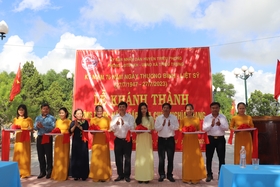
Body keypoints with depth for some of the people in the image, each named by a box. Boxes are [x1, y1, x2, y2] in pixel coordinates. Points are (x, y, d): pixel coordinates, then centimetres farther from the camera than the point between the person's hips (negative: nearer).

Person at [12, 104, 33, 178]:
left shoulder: (28, 119, 1)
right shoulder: (15, 119, 14)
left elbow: (31, 128, -5)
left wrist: (23, 128, -21)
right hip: (17, 138, 4)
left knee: (25, 154, -2)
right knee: (17, 154, 2)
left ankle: (25, 172, 4)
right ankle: (17, 172, 11)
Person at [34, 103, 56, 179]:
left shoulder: (51, 118, -4)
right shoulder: (38, 118, 11)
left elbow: (52, 128, -16)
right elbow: (34, 127, 2)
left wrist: (43, 126, -25)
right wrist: (37, 126, -21)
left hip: (48, 138, -4)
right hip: (39, 138, 4)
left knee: (48, 155, 1)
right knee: (40, 155, 9)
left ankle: (49, 171, 11)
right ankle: (42, 171, 20)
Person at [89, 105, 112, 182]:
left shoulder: (107, 119, 8)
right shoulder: (93, 120, 9)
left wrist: (105, 131, -15)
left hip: (104, 141, 0)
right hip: (96, 141, 0)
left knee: (104, 158, 1)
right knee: (96, 158, -1)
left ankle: (104, 176, 9)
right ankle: (96, 176, 8)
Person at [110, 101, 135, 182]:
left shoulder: (130, 117, -2)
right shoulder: (115, 117, 6)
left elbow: (132, 128, -12)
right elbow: (111, 128, -1)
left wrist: (124, 123, -25)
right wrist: (116, 124, -19)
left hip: (127, 140, -2)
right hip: (118, 140, 3)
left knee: (127, 158, 4)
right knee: (118, 158, 8)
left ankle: (127, 175, 16)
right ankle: (120, 175, 21)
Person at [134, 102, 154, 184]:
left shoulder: (150, 118, 7)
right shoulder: (137, 119, 7)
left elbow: (153, 129, 7)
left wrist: (150, 131, -13)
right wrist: (138, 131, -15)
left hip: (148, 139, 0)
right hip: (140, 139, 0)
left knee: (148, 157, -2)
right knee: (140, 157, 0)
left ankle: (147, 176, 5)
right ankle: (140, 177, 5)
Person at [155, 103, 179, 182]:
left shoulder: (174, 117, 0)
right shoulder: (158, 118, 0)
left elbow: (176, 127, -3)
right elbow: (156, 128, -4)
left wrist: (170, 125, -18)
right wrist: (162, 125, -17)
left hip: (170, 140, 0)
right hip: (161, 140, 0)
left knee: (170, 158, 6)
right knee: (161, 158, 4)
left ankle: (170, 175, 17)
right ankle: (162, 175, 15)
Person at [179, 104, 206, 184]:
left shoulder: (197, 119, 6)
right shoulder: (183, 120, 3)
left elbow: (199, 130, 8)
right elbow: (180, 130, 2)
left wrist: (196, 131, -13)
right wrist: (184, 131, -18)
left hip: (195, 140, 1)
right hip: (186, 140, -1)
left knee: (196, 158, 0)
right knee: (187, 159, 1)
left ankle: (195, 178, 12)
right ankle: (187, 178, 9)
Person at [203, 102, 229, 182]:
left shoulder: (223, 117, 2)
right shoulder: (207, 117, -1)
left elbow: (226, 128, -5)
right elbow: (204, 129, -8)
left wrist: (220, 124, -24)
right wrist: (211, 125, -25)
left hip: (220, 139, 1)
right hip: (210, 139, 0)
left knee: (221, 158, 8)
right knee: (209, 158, 6)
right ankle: (209, 174, 17)